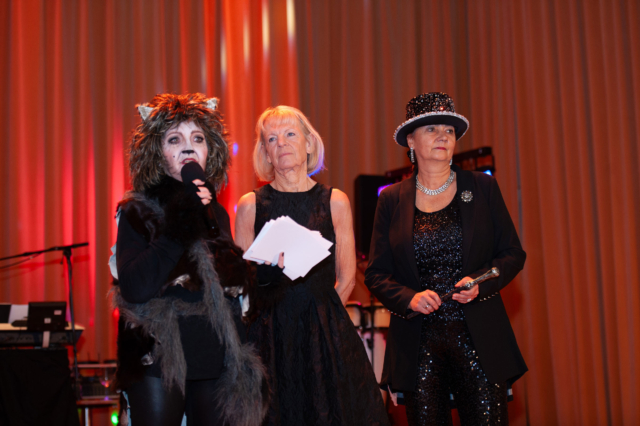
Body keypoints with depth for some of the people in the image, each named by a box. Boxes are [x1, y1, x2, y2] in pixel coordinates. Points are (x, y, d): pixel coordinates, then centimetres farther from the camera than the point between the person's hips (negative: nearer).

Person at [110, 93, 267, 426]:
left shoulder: (216, 213, 13)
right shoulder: (138, 211, -4)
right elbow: (135, 288, -18)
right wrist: (181, 223, -18)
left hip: (215, 363, 5)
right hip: (158, 361, -5)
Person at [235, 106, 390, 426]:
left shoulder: (335, 202, 5)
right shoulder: (251, 205, 3)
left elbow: (346, 278, 7)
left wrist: (320, 319, 4)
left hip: (327, 336, 1)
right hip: (269, 337, -1)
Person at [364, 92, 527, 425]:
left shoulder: (482, 188, 7)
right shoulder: (392, 200, 6)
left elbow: (513, 254, 8)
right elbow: (376, 274, 6)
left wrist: (480, 282, -10)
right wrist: (409, 298, -13)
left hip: (479, 340, 0)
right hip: (419, 344, 0)